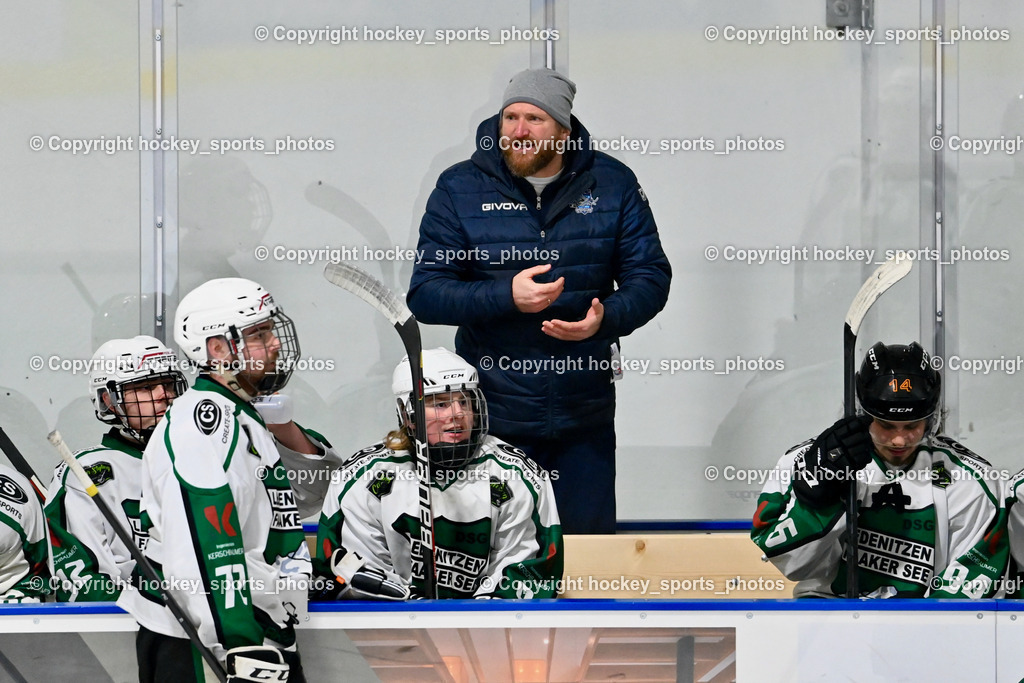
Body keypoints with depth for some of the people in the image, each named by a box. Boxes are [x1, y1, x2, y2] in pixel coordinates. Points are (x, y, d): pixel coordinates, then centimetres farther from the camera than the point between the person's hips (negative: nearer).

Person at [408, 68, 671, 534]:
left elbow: (650, 278, 2)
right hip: (493, 415, -1)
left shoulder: (612, 185, 1)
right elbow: (424, 295, -6)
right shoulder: (459, 189, -2)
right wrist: (507, 297, -21)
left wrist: (606, 318, -19)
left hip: (584, 421, 1)